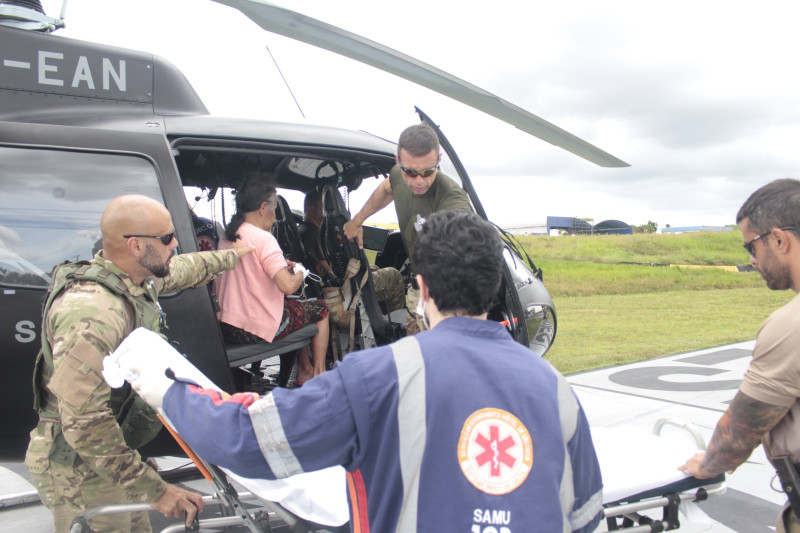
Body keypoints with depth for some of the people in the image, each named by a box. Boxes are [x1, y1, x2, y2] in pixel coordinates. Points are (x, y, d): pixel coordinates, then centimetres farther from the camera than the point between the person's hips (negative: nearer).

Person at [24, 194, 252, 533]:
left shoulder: (140, 281, 0)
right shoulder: (92, 313, -30)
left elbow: (182, 269, 25)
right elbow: (83, 423, -33)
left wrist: (230, 257, 41)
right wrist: (153, 489, -30)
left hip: (108, 457, 9)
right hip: (82, 471, -9)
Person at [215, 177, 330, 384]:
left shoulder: (226, 237, 7)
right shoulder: (263, 239, -19)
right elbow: (288, 286, -26)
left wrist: (281, 264, 16)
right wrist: (299, 272, -5)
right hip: (259, 330, -8)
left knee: (298, 306, 31)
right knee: (320, 309, 16)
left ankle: (304, 371, 36)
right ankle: (319, 373, 22)